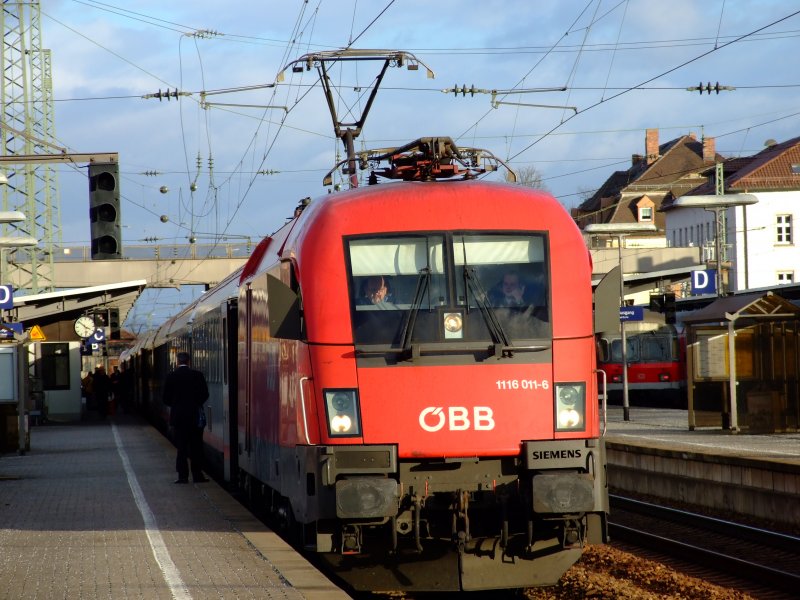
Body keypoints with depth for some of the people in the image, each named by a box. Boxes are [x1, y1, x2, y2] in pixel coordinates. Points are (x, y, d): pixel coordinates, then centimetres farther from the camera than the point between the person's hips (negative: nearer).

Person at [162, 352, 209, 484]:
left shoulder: (171, 377, -4)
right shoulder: (197, 375, -5)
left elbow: (166, 398, -2)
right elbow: (205, 394, -4)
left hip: (178, 416, 0)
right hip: (195, 415, 0)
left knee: (181, 447, 4)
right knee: (196, 446, 7)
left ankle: (183, 476, 0)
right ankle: (197, 475, 7)